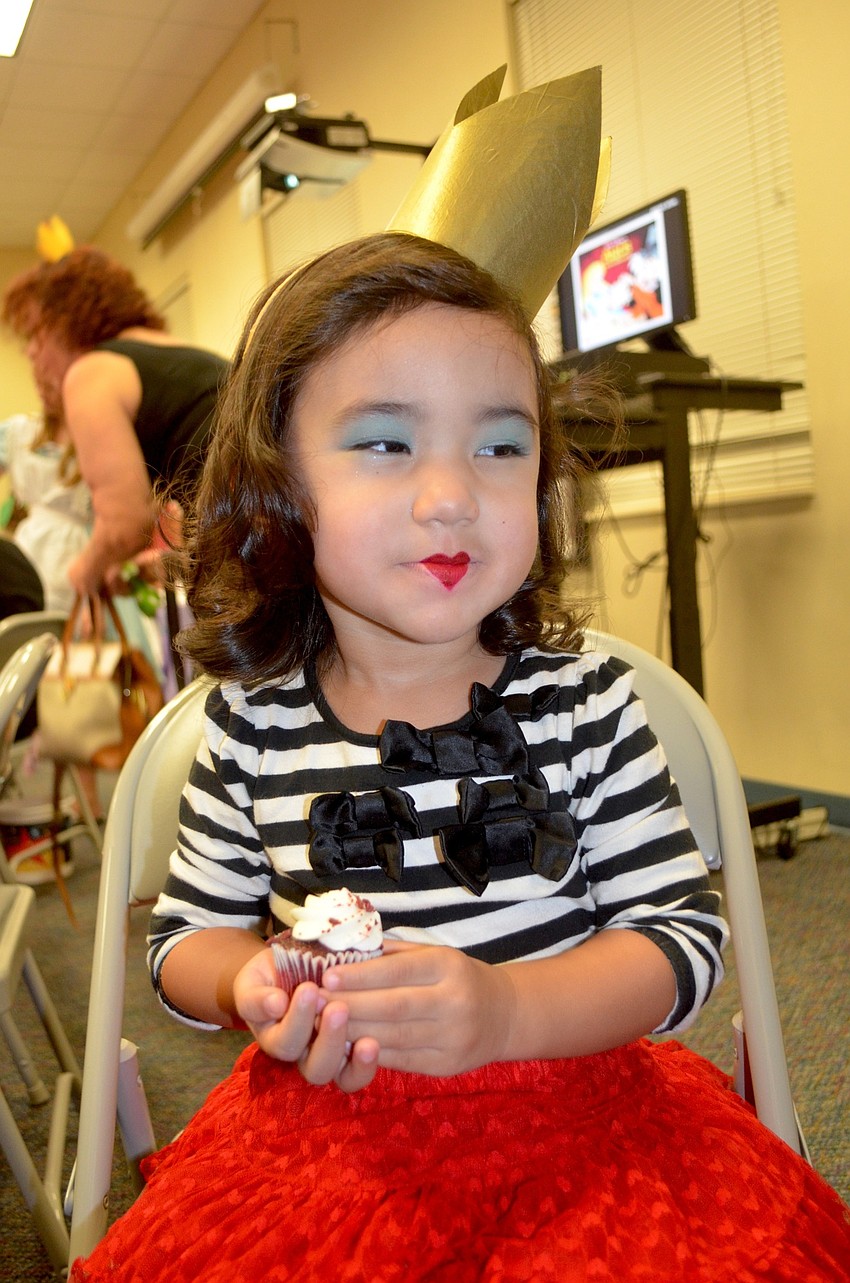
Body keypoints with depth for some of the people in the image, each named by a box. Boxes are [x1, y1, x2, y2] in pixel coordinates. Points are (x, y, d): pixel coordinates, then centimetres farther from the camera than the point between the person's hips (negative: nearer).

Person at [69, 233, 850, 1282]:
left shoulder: (584, 701, -7)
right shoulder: (253, 725, -5)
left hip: (573, 1099, 1)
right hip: (335, 1114, 0)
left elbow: (685, 932, -8)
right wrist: (250, 986, -16)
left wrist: (507, 1010, -24)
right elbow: (187, 930, 7)